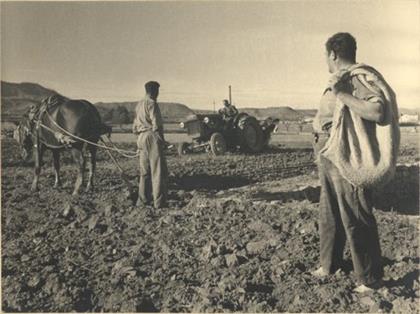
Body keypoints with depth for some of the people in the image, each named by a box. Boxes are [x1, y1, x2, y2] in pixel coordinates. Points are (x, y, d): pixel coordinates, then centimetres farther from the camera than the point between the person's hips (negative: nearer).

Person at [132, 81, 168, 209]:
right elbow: (157, 124, -15)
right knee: (158, 170, -4)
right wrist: (162, 139, -7)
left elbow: (135, 127, 20)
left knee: (144, 171, 14)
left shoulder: (138, 105, 17)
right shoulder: (152, 103, -10)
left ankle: (143, 200, 18)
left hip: (142, 138, 9)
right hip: (153, 137, -9)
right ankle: (159, 201, -3)